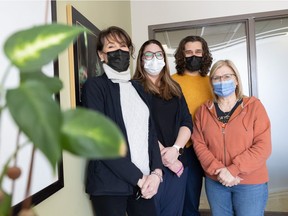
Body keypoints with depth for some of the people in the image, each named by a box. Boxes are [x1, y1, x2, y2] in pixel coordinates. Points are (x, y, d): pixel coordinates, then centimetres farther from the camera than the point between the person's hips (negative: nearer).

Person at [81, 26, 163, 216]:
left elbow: (151, 132, 9)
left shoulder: (138, 89, 13)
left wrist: (156, 172, -5)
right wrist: (138, 177, -13)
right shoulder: (94, 85, -5)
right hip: (109, 184, -5)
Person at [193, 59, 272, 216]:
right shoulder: (203, 111, 3)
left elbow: (263, 146, -12)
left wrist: (232, 170, -18)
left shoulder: (254, 106, -6)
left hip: (251, 183, -2)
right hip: (214, 181, 3)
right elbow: (199, 144, -2)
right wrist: (218, 170, -15)